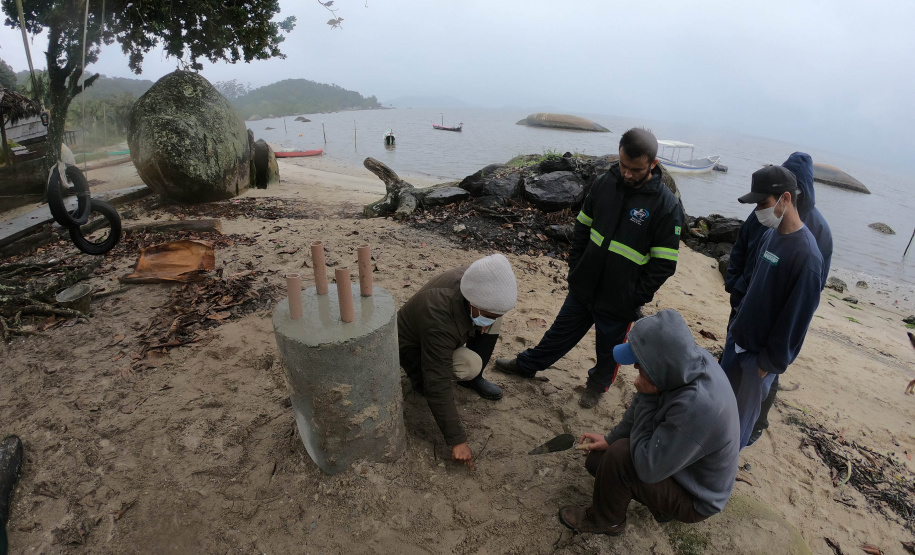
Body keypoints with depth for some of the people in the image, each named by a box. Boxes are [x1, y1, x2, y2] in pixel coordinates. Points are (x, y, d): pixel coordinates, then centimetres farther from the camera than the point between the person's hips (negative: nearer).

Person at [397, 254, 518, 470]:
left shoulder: (473, 279, -23)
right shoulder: (440, 322, -43)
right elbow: (438, 388, -39)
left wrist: (489, 319, -15)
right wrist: (457, 440, -34)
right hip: (412, 349, -7)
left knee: (492, 318, -13)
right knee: (470, 365, -33)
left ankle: (474, 379, 3)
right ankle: (418, 379, -4)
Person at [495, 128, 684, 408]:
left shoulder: (667, 206, -17)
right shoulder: (605, 183, -4)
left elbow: (664, 264, -13)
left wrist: (636, 298, -13)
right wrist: (575, 267, 4)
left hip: (619, 301, -4)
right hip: (584, 287, 4)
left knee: (608, 348, 18)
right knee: (562, 330, 21)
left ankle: (598, 384, 46)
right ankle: (527, 364, 41)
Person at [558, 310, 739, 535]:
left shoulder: (696, 406, -42)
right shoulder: (692, 359, -18)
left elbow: (648, 468, -32)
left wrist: (646, 397, -30)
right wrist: (610, 438, -1)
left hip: (696, 501, -7)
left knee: (620, 455, -25)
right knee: (596, 458, 5)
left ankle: (604, 521, 5)